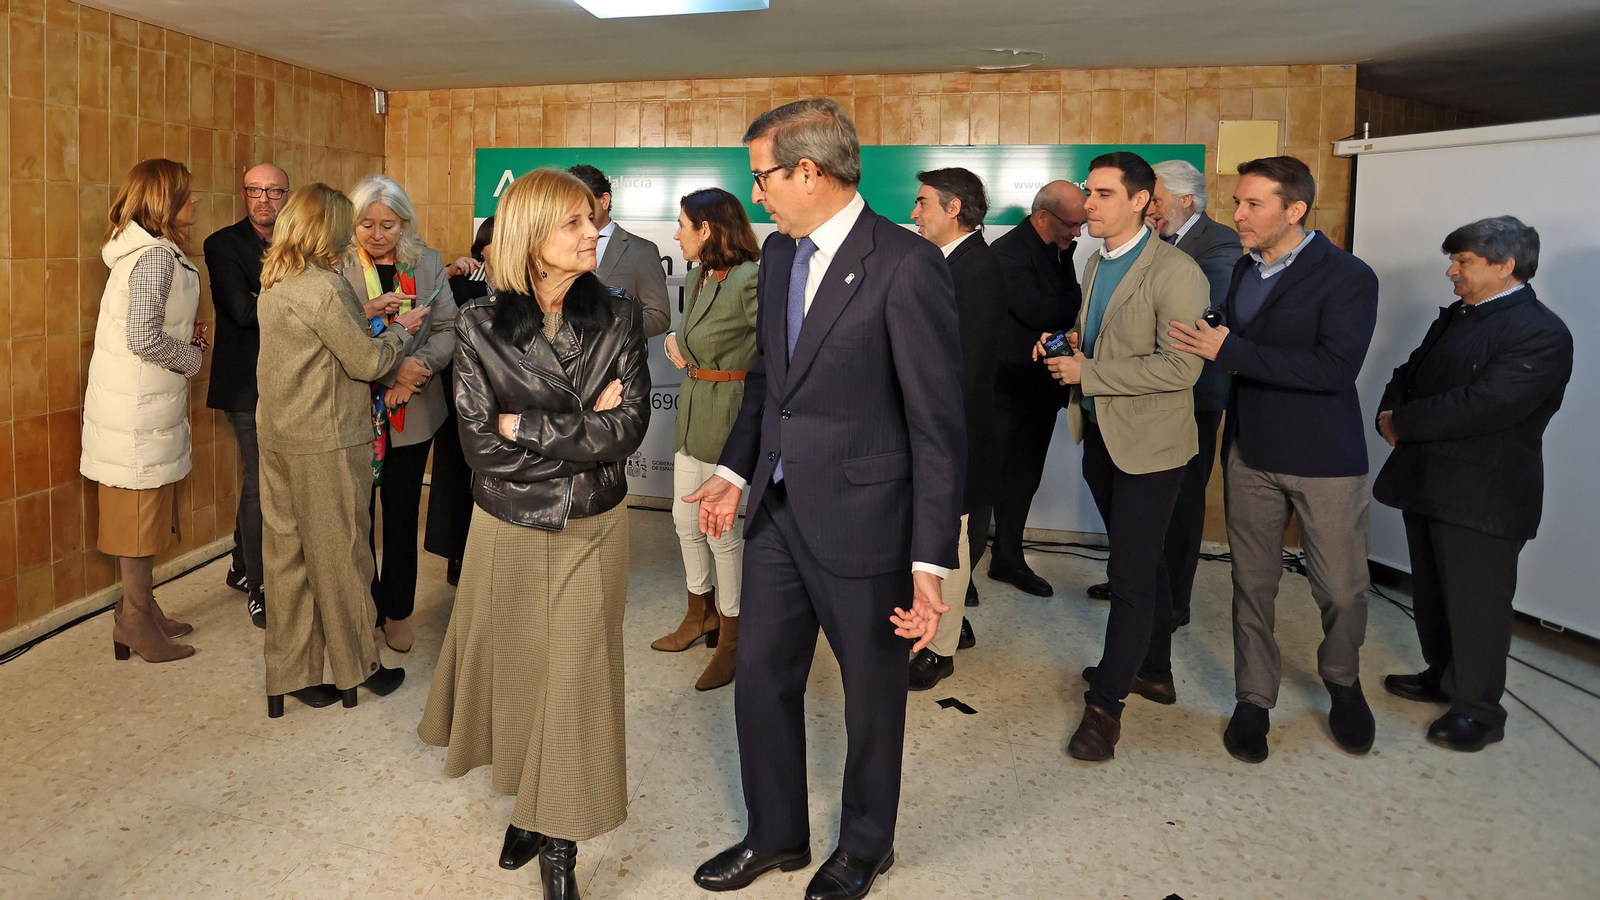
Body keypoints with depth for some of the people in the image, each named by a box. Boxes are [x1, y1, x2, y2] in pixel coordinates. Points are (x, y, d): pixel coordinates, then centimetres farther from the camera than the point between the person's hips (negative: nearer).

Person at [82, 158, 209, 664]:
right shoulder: (156, 255, -19)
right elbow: (144, 338, -26)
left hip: (139, 400, 10)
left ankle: (140, 609, 27)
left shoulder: (141, 249, 11)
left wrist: (185, 337, 7)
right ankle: (137, 622, 11)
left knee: (139, 511, 16)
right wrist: (191, 357, -11)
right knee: (140, 509, 0)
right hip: (141, 405, -10)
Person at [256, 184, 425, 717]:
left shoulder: (273, 285, 9)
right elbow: (367, 362, -14)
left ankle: (290, 673, 21)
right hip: (325, 442, -8)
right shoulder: (323, 288, -18)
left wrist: (366, 315, 14)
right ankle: (357, 667, 21)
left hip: (278, 436, 8)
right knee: (339, 553, 5)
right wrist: (402, 330, 2)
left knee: (286, 553, 12)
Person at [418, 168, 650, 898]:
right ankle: (526, 805, 40)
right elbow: (482, 445, -13)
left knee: (575, 682, 6)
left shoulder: (618, 318, -6)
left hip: (592, 531, 0)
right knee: (514, 674, 15)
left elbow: (628, 428, -15)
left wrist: (527, 426, -15)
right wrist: (582, 427, -15)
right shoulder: (480, 326, -8)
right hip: (508, 533, 0)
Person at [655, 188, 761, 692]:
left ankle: (731, 639, 17)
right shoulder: (700, 276, 10)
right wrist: (677, 344, 2)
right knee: (686, 519, 17)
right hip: (692, 411, 9)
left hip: (729, 415, -9)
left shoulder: (749, 278, -18)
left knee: (722, 529, 1)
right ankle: (701, 614, 37)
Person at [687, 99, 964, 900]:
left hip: (861, 523, -7)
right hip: (778, 510, 7)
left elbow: (937, 423, -18)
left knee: (872, 693, 14)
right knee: (760, 676, 17)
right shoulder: (778, 252, 6)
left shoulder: (906, 264, -18)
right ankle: (776, 835, 40)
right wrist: (737, 471, 10)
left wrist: (931, 562, -19)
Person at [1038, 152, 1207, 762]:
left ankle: (1106, 703, 8)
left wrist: (1086, 373, -21)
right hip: (1100, 435, 8)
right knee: (1141, 560, 20)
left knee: (1131, 572, -2)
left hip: (1148, 442, -8)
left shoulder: (1174, 271, -16)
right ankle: (1153, 670, 35)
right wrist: (1068, 345, 1)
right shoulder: (1096, 264, 10)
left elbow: (1180, 366, -23)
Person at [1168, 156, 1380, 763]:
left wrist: (1230, 350, -25)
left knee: (1342, 589, 6)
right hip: (1251, 455, 5)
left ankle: (1343, 684, 33)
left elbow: (1336, 368, -24)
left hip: (1324, 461, -5)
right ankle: (1254, 700, 23)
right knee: (1252, 584, 10)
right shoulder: (1243, 270, 8)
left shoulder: (1347, 277, -12)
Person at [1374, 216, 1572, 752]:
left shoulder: (1540, 334, -17)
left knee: (1476, 604, 2)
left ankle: (1479, 710, 17)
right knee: (1431, 591, 20)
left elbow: (1484, 405, -27)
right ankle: (1442, 677, 38)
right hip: (1428, 482, 9)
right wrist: (1391, 415, -7)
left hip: (1483, 497, -9)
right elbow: (1409, 373, 15)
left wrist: (1401, 421, -17)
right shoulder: (1456, 317, 12)